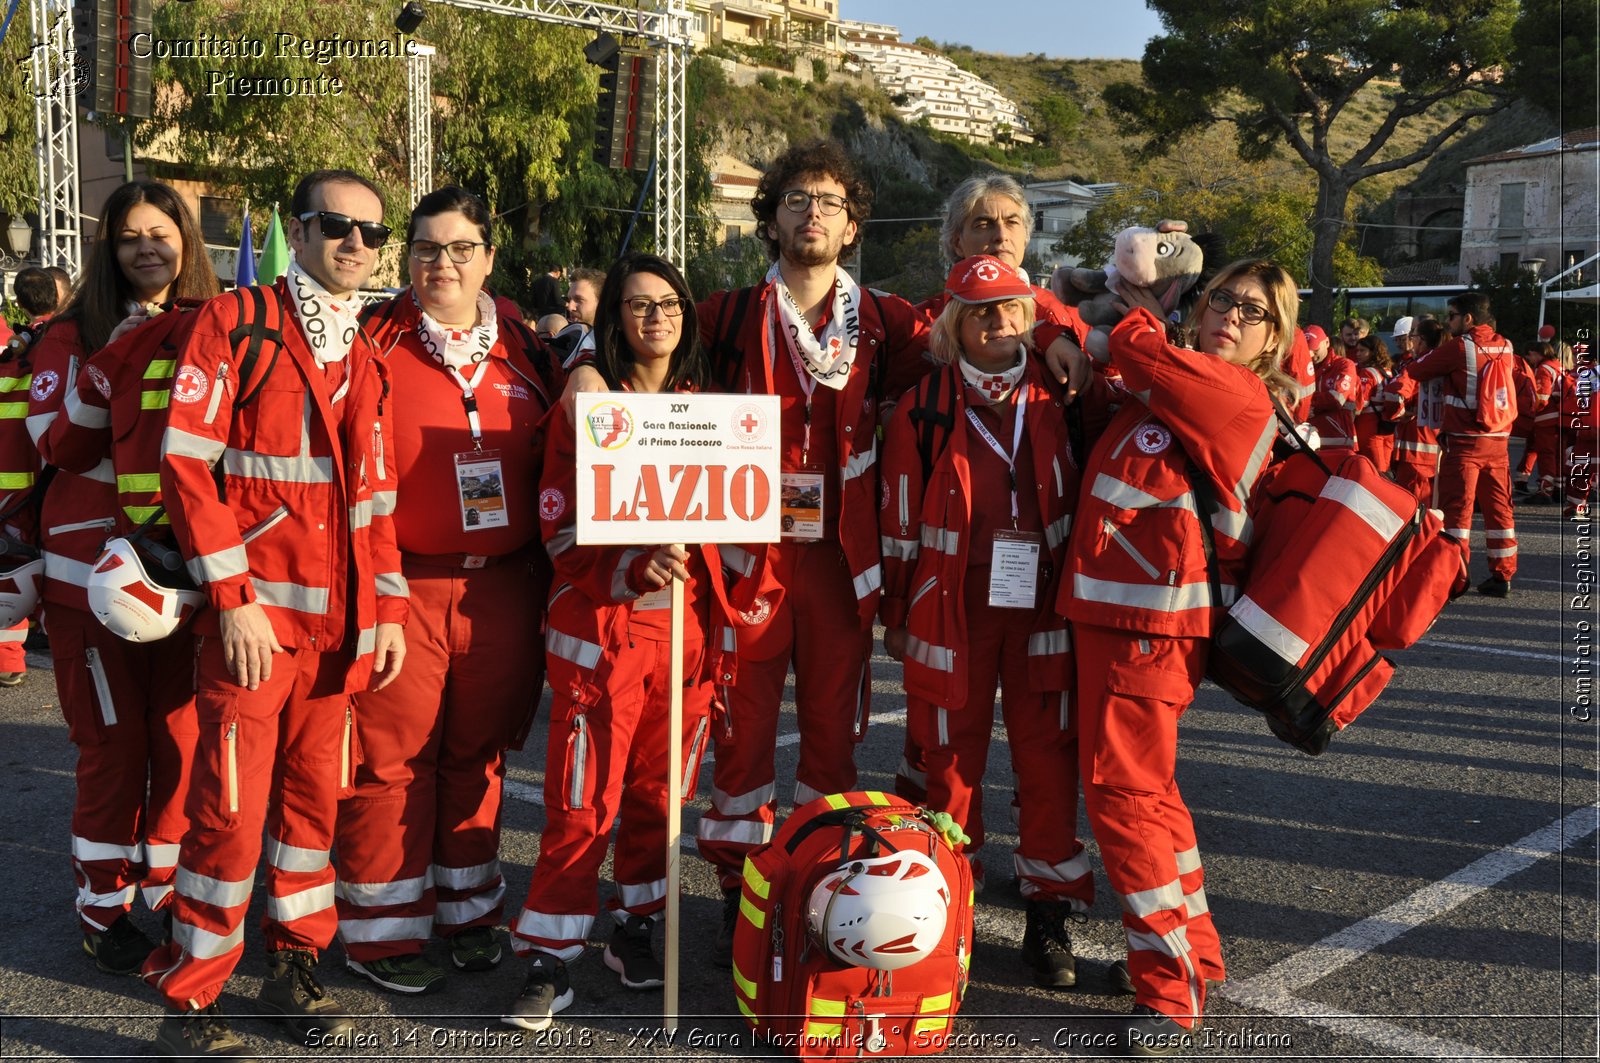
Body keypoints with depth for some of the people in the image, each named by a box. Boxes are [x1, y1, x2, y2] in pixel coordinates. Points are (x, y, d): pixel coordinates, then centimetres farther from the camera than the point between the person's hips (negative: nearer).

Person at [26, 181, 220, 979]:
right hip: (96, 569, -3)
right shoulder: (74, 336, 1)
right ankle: (103, 908, 19)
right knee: (113, 743, 3)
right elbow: (53, 442, -12)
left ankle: (169, 891, 24)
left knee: (182, 735, 7)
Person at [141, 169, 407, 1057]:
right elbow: (186, 463, -11)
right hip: (253, 613, -5)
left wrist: (387, 609, 10)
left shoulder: (363, 355, 15)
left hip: (339, 619, 6)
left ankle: (294, 967, 27)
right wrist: (233, 598, -15)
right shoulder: (234, 322, -4)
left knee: (316, 795, 12)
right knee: (232, 809, -3)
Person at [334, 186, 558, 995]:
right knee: (393, 756, 0)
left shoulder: (523, 348, 10)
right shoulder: (374, 342, -2)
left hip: (502, 586, 4)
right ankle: (383, 929, 15)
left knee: (479, 749, 13)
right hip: (401, 585, -4)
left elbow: (552, 463, 15)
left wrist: (545, 572, 10)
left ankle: (467, 909, 28)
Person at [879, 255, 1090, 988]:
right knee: (952, 756, 6)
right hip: (953, 610, -2)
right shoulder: (925, 407, 0)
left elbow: (1079, 499, 13)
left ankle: (1049, 915, 17)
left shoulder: (1055, 399, 6)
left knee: (1048, 754, 5)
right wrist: (895, 614, 4)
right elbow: (899, 515, 3)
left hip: (1042, 606, 2)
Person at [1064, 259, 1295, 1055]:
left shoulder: (1235, 395, -10)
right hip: (1112, 613, 10)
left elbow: (1135, 349, -9)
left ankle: (1170, 991, 4)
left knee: (1123, 794, -7)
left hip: (1151, 622, -10)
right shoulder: (1177, 388, 15)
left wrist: (1138, 314, 9)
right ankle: (1193, 956, 33)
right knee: (1145, 789, 18)